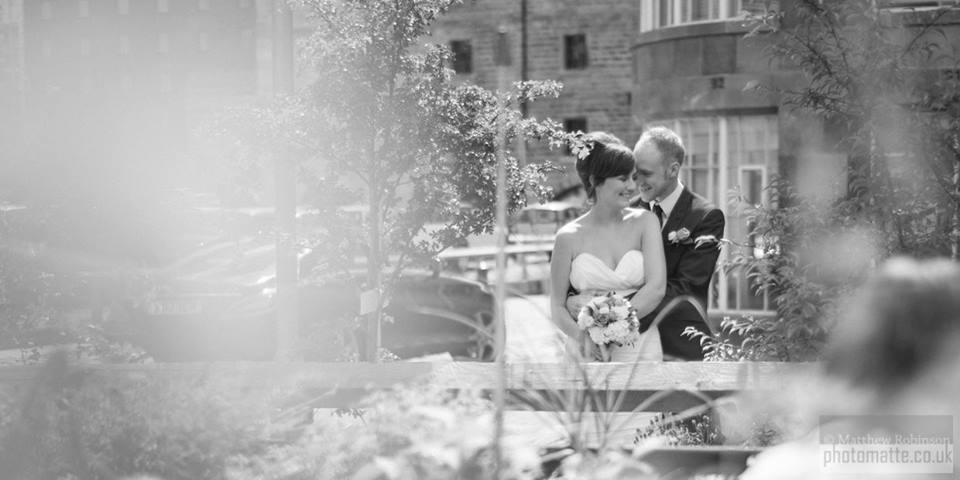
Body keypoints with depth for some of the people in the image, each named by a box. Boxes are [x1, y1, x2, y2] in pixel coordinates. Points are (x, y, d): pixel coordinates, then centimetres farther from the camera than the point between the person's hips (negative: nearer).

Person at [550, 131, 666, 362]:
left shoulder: (644, 222, 3)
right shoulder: (569, 237, 1)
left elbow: (656, 288, -7)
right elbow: (557, 306, 4)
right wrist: (583, 337, -15)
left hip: (640, 349, 1)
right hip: (587, 352, 0)